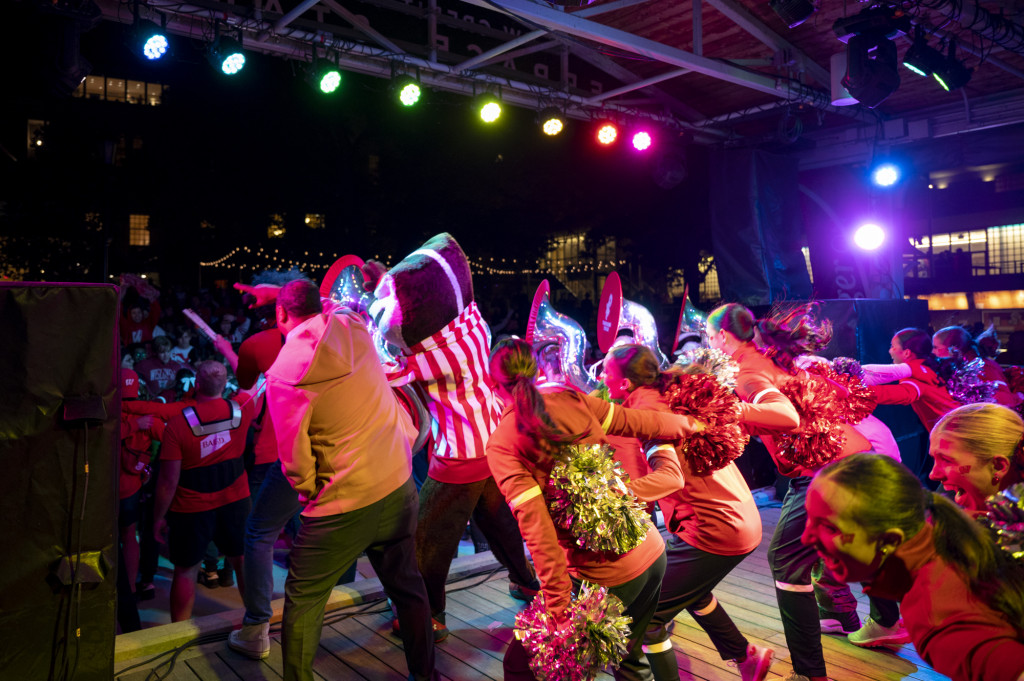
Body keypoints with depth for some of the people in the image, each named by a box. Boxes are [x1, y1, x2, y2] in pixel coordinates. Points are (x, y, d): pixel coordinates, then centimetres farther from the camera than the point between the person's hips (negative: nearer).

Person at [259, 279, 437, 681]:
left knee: (303, 602, 14)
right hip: (399, 484, 6)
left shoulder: (283, 373, -14)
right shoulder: (353, 329, -3)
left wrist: (309, 493, 10)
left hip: (345, 504, -6)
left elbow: (294, 457, -9)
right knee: (407, 586, 22)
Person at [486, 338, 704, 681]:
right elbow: (637, 422, 11)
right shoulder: (568, 398, 1)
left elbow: (537, 527, -18)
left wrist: (559, 608, -17)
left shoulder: (501, 444, -11)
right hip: (651, 549, 6)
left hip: (607, 574, -5)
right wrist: (687, 423, 28)